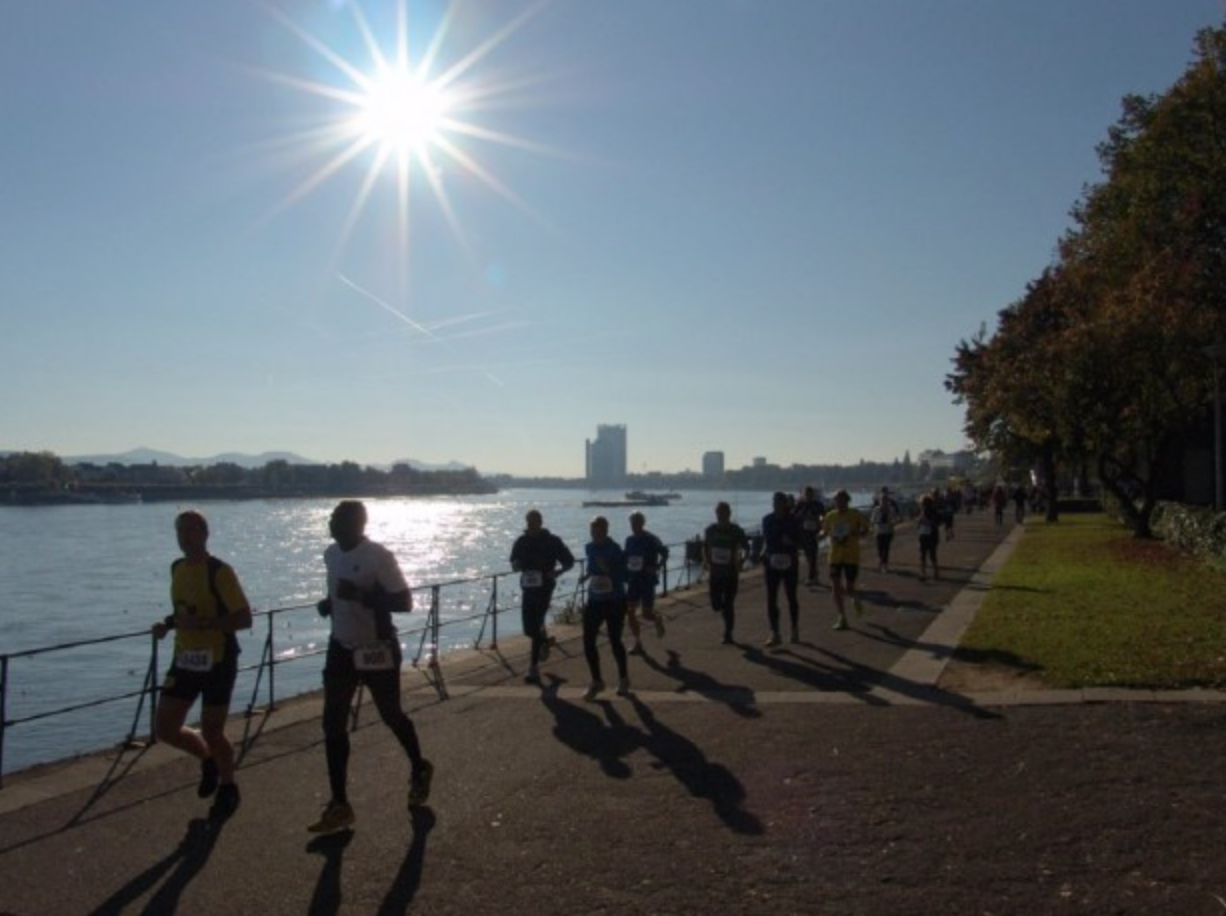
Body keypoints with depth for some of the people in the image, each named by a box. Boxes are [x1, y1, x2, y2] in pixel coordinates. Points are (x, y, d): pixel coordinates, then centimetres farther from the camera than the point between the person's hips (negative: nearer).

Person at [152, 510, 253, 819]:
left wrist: (201, 623, -27)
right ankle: (208, 760, 33)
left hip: (217, 661, -7)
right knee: (164, 728, 5)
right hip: (185, 660, 7)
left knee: (211, 731, 2)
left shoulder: (220, 572, -17)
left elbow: (244, 619, -19)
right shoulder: (177, 569, 7)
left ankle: (228, 788, 26)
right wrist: (168, 624, 1)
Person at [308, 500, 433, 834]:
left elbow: (404, 602, -21)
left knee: (391, 716, 11)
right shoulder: (331, 554, 3)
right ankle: (339, 804, 8)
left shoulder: (380, 556, -20)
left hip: (377, 650, -6)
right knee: (333, 723, 0)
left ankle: (420, 770, 38)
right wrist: (330, 603, 0)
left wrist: (361, 595, -31)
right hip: (341, 648, 6)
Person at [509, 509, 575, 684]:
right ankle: (544, 641, 43)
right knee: (529, 628, 9)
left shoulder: (552, 541, -5)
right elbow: (514, 561, 16)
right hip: (528, 589, 5)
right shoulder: (521, 541, 5)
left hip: (544, 589, -5)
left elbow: (569, 561, 1)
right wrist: (516, 565, -8)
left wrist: (556, 572, -17)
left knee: (535, 626, -12)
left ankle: (534, 668, -6)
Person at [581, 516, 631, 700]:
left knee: (614, 641, 7)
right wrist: (588, 573, 7)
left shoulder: (615, 551, -16)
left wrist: (608, 570, -28)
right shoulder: (589, 548, 3)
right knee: (588, 642, 0)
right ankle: (596, 681, 17)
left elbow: (624, 577, -15)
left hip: (615, 602, -5)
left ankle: (623, 679, 31)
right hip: (594, 601, 5)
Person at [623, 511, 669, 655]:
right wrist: (625, 577, 4)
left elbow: (664, 553, -4)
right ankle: (637, 643, 10)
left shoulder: (651, 540, -11)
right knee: (630, 612, -2)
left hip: (647, 581, -5)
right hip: (632, 581, 5)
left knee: (647, 614, -2)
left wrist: (656, 567, -14)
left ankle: (658, 619, 36)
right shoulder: (629, 540, 4)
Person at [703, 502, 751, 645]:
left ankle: (728, 634, 12)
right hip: (714, 572, 3)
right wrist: (707, 562, -2)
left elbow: (746, 548, 1)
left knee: (728, 605, -1)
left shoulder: (736, 531, -9)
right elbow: (705, 547, 13)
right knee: (716, 605, 3)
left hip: (731, 573, -3)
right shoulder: (710, 530, -1)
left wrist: (740, 561, -14)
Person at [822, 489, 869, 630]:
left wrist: (851, 535, -19)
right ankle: (842, 618, 8)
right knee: (836, 587, -1)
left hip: (852, 556, -3)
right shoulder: (830, 516, 4)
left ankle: (856, 599, 35)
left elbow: (865, 530, -1)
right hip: (835, 556, 3)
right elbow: (825, 532, 13)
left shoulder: (856, 515, -5)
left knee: (848, 588, -2)